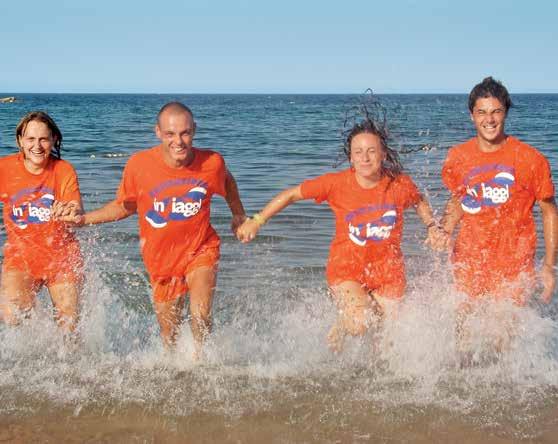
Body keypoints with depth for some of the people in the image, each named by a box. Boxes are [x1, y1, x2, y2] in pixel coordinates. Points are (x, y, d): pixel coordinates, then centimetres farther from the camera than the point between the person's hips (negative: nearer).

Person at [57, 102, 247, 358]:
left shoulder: (212, 162, -17)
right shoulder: (139, 164, -18)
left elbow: (227, 182, 10)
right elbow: (125, 206, 0)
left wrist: (238, 215, 18)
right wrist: (84, 219, -10)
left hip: (200, 249, -1)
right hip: (161, 257, 1)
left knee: (200, 317, -19)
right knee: (169, 331, 12)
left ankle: (200, 359, 11)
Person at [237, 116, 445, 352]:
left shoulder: (400, 184, -9)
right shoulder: (336, 183, -14)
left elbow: (420, 202, 15)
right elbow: (291, 194, -4)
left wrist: (433, 228, 2)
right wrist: (257, 221, -8)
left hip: (388, 271, 2)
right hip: (346, 268, -2)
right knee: (359, 325, -23)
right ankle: (337, 331, 13)